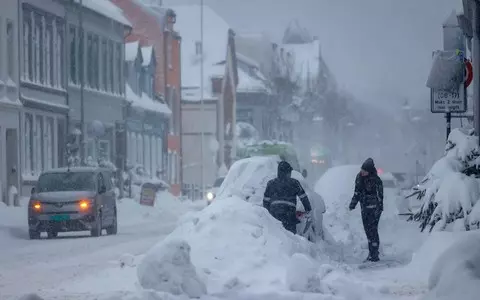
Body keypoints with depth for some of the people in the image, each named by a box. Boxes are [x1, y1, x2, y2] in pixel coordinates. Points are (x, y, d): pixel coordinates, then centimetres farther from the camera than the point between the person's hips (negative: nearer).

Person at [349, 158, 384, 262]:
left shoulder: (376, 180, -16)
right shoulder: (359, 177, 5)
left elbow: (379, 196, -15)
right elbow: (357, 192, 17)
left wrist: (378, 209, -21)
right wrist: (353, 202, 8)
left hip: (374, 209, -7)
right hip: (364, 208, 7)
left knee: (372, 230, -10)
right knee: (368, 230, 11)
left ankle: (374, 255, -7)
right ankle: (372, 253, 19)